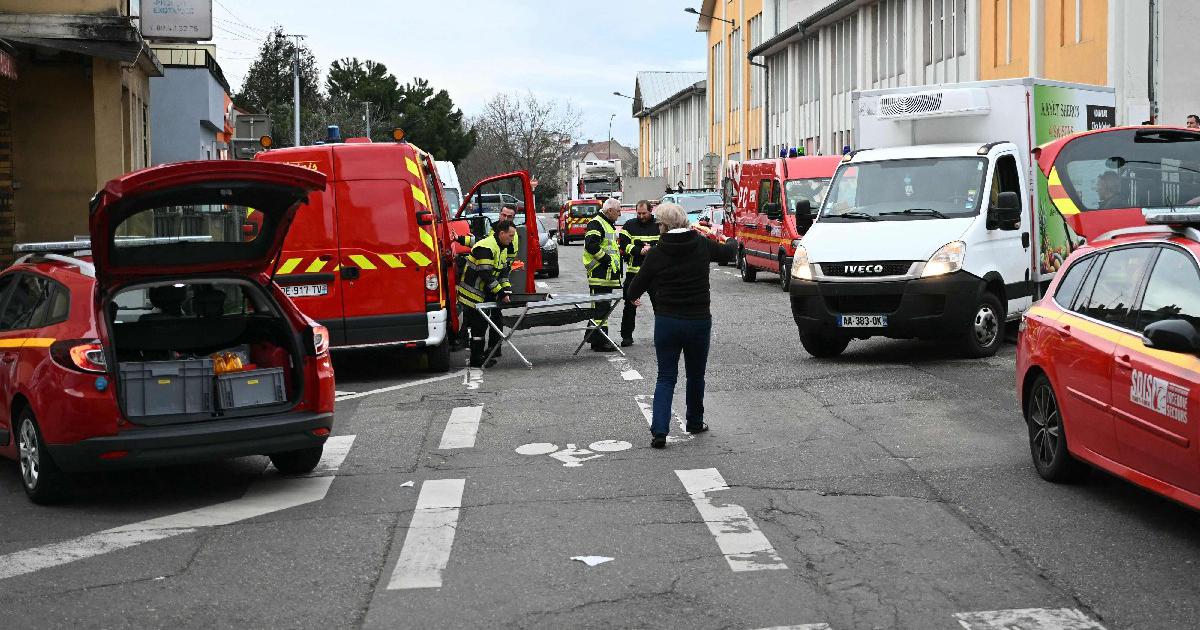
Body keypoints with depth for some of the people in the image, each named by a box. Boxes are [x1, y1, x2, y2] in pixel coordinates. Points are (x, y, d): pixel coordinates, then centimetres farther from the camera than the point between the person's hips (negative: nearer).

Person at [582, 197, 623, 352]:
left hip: (608, 274, 11)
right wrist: (606, 259, -20)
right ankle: (599, 342, -10)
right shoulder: (596, 223, -12)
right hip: (599, 274, -10)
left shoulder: (609, 224, 22)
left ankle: (591, 334, 26)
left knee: (603, 306, 16)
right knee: (600, 306, -10)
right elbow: (591, 245, -24)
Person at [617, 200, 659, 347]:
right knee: (630, 304, 1)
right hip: (634, 270, 0)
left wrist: (651, 249, -16)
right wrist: (639, 251, -17)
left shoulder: (659, 226, 6)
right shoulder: (630, 225, 4)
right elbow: (624, 244, -4)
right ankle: (627, 336, 7)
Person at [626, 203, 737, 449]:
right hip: (699, 321, 1)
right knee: (696, 375, 20)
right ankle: (695, 422, 33)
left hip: (667, 322, -1)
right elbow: (728, 253, 18)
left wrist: (632, 297, 23)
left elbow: (636, 287, -1)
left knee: (666, 378, 6)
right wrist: (732, 242, 42)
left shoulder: (656, 254, -10)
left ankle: (659, 430, -7)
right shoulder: (703, 246, -4)